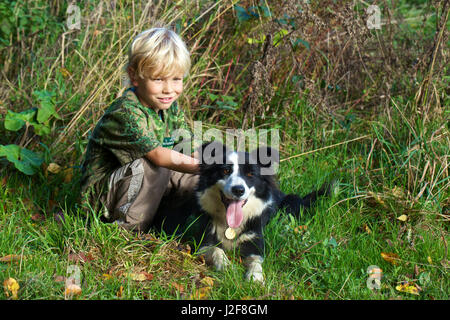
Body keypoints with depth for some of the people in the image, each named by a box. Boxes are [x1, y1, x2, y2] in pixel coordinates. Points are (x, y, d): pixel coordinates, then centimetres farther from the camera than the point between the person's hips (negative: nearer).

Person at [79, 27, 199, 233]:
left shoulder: (169, 107, 0)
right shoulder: (127, 113, -27)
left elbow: (189, 150, -2)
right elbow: (158, 155, -33)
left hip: (137, 180, 8)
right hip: (101, 193, -8)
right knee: (154, 167, -30)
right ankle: (131, 224, -22)